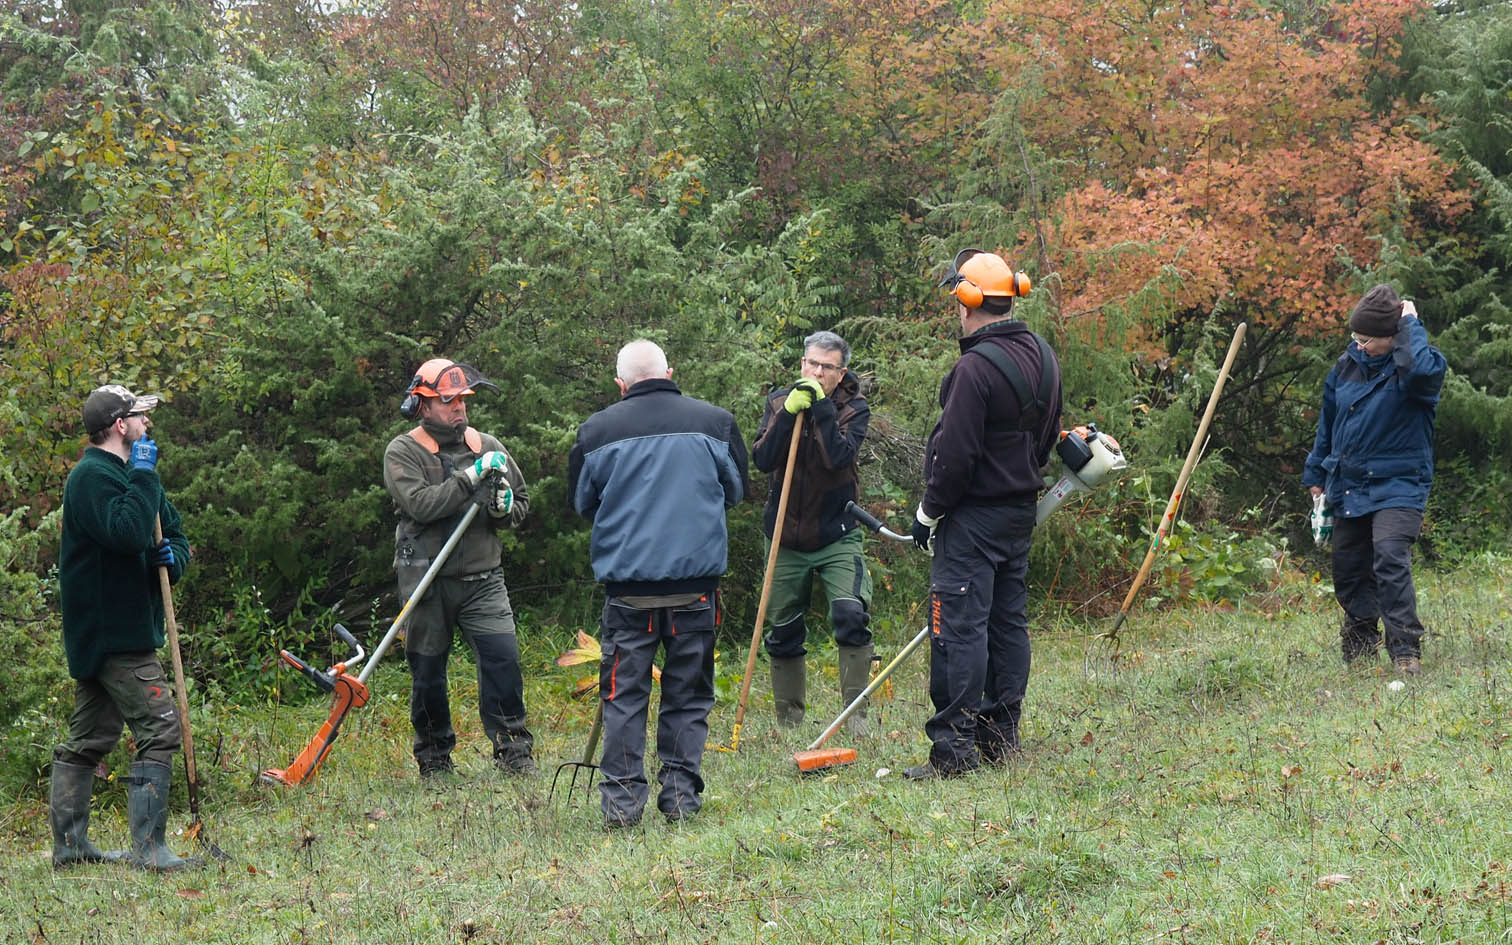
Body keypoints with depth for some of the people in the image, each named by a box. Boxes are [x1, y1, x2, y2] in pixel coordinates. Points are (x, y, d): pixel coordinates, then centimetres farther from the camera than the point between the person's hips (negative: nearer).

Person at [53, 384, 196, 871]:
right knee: (159, 729, -12)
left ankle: (69, 844, 18)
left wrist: (173, 556, -2)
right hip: (114, 632, -10)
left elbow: (175, 533, 20)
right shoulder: (92, 475, -14)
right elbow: (128, 533, -30)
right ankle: (148, 848, -13)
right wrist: (143, 476, -20)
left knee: (88, 739, 12)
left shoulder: (131, 474, 17)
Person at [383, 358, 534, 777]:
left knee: (503, 656, -12)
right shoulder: (402, 452, -1)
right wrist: (472, 476, -19)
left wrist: (505, 508, -5)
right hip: (427, 582, -2)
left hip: (482, 580, 2)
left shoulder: (487, 447, 11)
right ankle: (434, 758, 19)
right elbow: (421, 504, -17)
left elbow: (522, 502, 19)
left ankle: (513, 750, -3)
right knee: (428, 672, 4)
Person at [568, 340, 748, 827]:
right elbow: (736, 489, 16)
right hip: (696, 578, 1)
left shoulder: (596, 430, -2)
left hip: (626, 581, 0)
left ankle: (621, 799, 2)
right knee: (688, 693, 10)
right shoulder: (715, 422, 0)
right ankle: (681, 794, 9)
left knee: (624, 693, 5)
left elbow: (580, 503, 13)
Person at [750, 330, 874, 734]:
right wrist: (789, 413, -21)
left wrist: (821, 406, -25)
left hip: (836, 536, -3)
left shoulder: (854, 408, -5)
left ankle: (855, 713, -13)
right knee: (783, 632, 8)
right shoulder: (779, 401, 2)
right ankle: (788, 721, 21)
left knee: (850, 614, -21)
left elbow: (839, 456, -22)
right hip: (787, 537, 3)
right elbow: (762, 459, -11)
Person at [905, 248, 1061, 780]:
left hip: (974, 516, -9)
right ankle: (1001, 738, 17)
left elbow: (956, 454, -19)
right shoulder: (1041, 357, 10)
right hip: (1021, 508, 9)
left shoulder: (977, 367, -19)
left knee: (958, 625, -8)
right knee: (1008, 620, 13)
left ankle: (955, 748, -11)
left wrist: (928, 512, -9)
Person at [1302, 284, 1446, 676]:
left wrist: (1409, 323, -23)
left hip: (1397, 485, -7)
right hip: (1349, 488, 7)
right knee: (1347, 569, 12)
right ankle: (1360, 640, 33)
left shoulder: (1413, 368, -11)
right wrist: (1316, 477, 21)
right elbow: (1328, 424, 19)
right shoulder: (1347, 365, 7)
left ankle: (1406, 650, -21)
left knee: (1390, 557, -24)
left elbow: (1421, 368, -39)